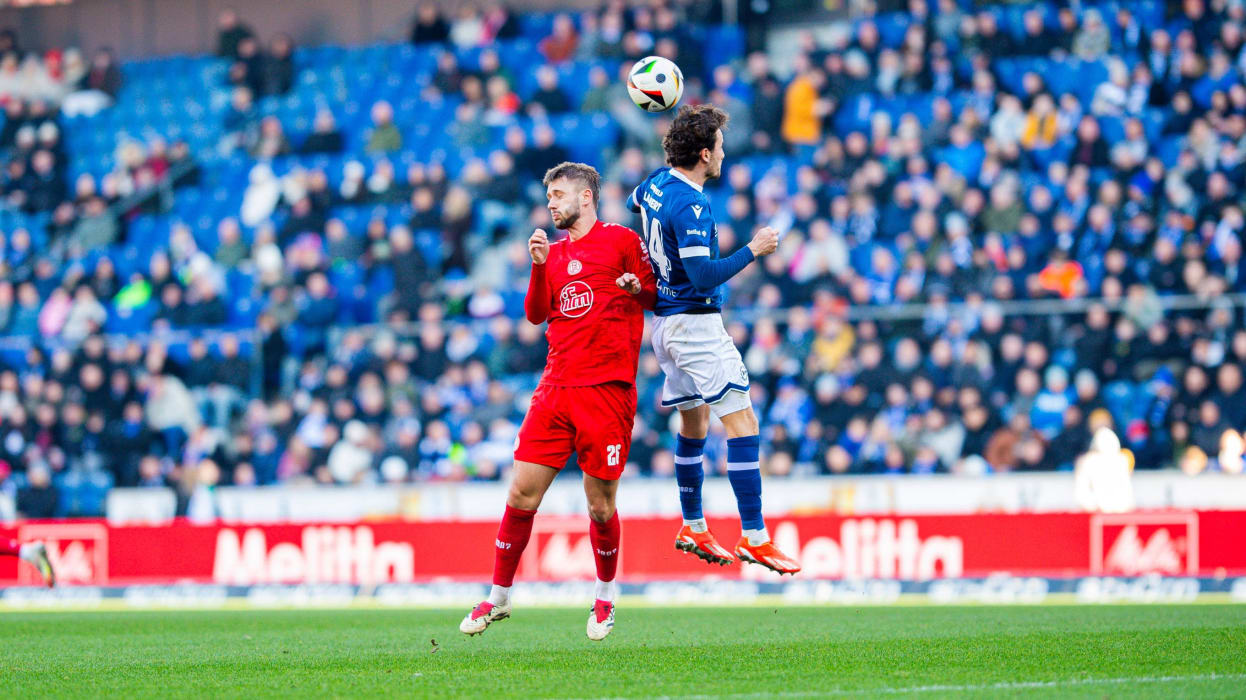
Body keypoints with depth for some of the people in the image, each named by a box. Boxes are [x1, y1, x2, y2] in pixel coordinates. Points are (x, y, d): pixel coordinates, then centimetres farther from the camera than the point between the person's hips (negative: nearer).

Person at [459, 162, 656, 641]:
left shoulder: (622, 240, 3)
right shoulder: (555, 251, 18)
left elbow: (656, 297, 4)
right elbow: (535, 313, 10)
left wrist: (638, 287, -17)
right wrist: (539, 265, -3)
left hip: (606, 390, -4)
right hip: (556, 387, 5)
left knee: (600, 504, 0)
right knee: (521, 494, -1)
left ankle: (605, 595, 22)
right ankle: (499, 597, 9)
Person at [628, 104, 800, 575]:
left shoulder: (657, 183, 5)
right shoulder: (690, 206, -23)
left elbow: (635, 202, 30)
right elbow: (704, 277, -26)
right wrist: (753, 250, -18)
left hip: (664, 320, 10)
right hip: (695, 322, -10)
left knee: (694, 421, 21)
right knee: (742, 424, -11)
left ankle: (693, 528, 29)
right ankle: (754, 537, -15)